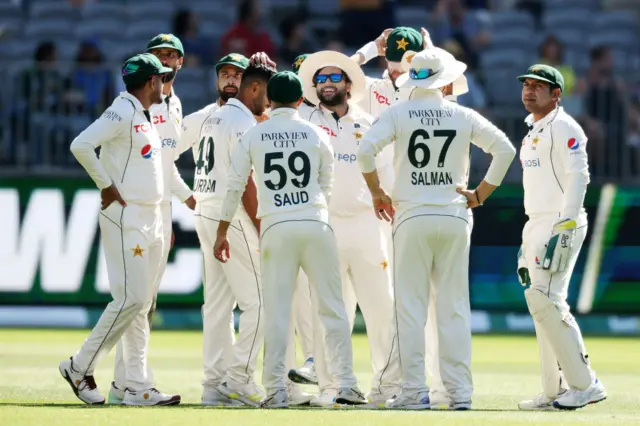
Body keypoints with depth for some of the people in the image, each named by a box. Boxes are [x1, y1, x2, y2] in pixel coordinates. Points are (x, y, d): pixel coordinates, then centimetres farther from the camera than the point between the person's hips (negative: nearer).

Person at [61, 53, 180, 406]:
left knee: (142, 303, 7)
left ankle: (138, 388, 8)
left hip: (151, 216, 9)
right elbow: (81, 145, -23)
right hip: (125, 217, -9)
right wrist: (106, 186, -16)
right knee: (131, 298, -13)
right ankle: (80, 367, -2)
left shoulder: (147, 116, 17)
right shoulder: (122, 111, -12)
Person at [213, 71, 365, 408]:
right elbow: (326, 186, 13)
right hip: (316, 224, 1)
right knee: (332, 307, 5)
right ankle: (346, 384, 2)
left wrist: (223, 231, 8)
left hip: (276, 227, -1)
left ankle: (275, 390, -4)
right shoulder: (316, 135, 7)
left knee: (276, 311, 1)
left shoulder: (253, 136, 4)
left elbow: (235, 186, 3)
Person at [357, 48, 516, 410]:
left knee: (411, 306, 0)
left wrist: (377, 192, 0)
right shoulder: (463, 116, 4)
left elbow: (366, 149, -12)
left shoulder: (398, 114, 0)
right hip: (455, 217, 2)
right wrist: (481, 193, 7)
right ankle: (460, 390, 2)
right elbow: (505, 149, 1)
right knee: (455, 307, 5)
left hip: (412, 217, -2)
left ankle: (415, 390, -5)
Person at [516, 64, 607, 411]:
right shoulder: (532, 132, 19)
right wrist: (526, 240, 20)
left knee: (545, 301, -17)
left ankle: (584, 384, -13)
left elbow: (578, 178, -17)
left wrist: (563, 231, -23)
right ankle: (555, 392, 11)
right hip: (536, 227, 10)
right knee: (541, 304, 8)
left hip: (562, 225, -10)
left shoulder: (564, 128, -9)